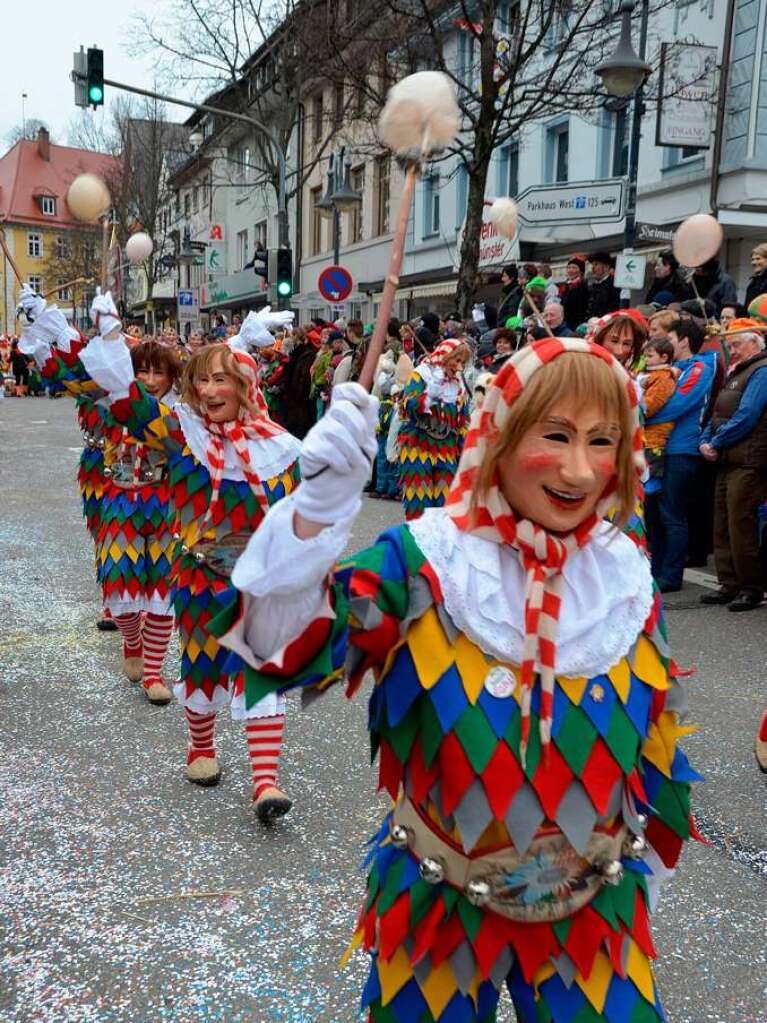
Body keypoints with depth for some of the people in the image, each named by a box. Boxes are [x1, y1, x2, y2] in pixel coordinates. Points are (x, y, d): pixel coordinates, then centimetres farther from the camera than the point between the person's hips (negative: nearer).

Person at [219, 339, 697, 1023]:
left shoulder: (625, 578, -7)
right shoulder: (425, 561, -18)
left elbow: (653, 736, 6)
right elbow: (285, 648, -32)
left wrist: (650, 857, 16)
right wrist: (319, 505, -46)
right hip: (439, 904, -2)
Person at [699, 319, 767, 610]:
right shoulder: (736, 373, 21)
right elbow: (719, 414, 20)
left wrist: (716, 443, -11)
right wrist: (706, 440, 3)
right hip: (727, 461, 9)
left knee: (740, 526, -7)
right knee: (722, 526, 10)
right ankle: (729, 584, 17)